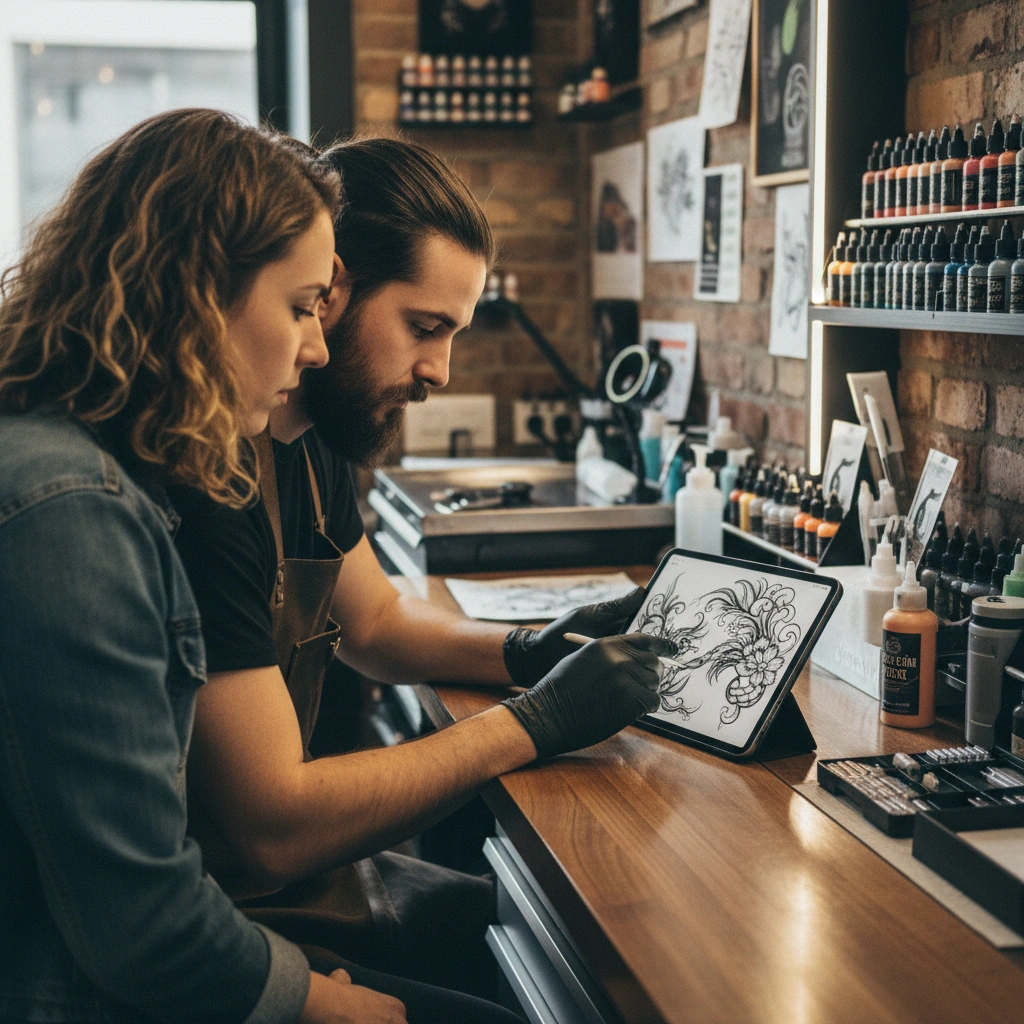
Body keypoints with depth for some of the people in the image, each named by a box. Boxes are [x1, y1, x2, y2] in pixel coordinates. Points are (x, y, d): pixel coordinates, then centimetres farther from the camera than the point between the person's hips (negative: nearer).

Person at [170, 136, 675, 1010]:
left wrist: (527, 651, 1)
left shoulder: (310, 438, 4)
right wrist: (531, 724, -20)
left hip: (299, 865, 9)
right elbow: (271, 832, -26)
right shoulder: (203, 480, -28)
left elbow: (376, 622, 20)